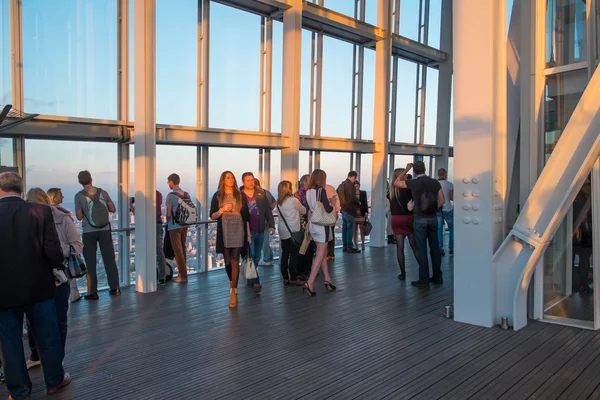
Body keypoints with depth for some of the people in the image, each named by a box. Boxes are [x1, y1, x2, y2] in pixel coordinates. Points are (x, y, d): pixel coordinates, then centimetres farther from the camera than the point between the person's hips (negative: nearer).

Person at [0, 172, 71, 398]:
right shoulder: (40, 211, -11)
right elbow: (53, 250, -15)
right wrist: (57, 266, 5)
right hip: (38, 286, 0)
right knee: (48, 336, 15)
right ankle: (54, 381, 30)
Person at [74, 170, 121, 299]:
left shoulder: (79, 196, -7)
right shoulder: (102, 192, 0)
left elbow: (79, 217, -5)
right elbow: (113, 209, 3)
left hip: (89, 232, -2)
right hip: (104, 230, 2)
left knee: (90, 262, 7)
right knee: (109, 259, 10)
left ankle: (93, 292, 8)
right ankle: (115, 288, 14)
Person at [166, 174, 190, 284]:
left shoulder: (171, 196, -13)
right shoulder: (186, 195, 5)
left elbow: (168, 214, -10)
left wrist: (168, 223, 7)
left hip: (174, 226, -6)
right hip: (184, 225, 6)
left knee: (178, 250, 0)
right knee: (183, 249, 15)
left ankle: (183, 276, 1)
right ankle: (182, 273, 22)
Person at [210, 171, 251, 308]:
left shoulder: (240, 195, 4)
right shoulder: (217, 196, 3)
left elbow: (246, 215, 5)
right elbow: (212, 216, 2)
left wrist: (248, 234, 2)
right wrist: (222, 210, -18)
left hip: (238, 232, -1)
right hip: (224, 233, 1)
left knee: (235, 261, -6)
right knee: (227, 261, 9)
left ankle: (233, 293, -5)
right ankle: (232, 283, 36)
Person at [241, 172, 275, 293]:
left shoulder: (261, 193, 5)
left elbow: (268, 210, 7)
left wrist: (271, 225, 0)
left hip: (260, 230, 4)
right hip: (248, 231, -4)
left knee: (257, 257, 12)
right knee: (251, 256, -6)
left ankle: (250, 279, 26)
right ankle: (255, 281, -1)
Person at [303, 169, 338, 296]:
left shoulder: (308, 191, 4)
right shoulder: (321, 190, -15)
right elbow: (328, 209, -18)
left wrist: (328, 201, 13)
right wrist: (333, 203, 1)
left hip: (312, 224, 7)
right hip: (322, 225, -7)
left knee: (322, 252, 18)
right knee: (320, 254, -2)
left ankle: (327, 279, 22)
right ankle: (310, 283, -9)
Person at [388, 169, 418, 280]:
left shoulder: (390, 190, 4)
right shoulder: (406, 189, -12)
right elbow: (410, 208, -15)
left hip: (395, 219, 4)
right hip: (407, 218, -4)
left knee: (400, 247, 5)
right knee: (415, 246, 6)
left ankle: (402, 273, 7)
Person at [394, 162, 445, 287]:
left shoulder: (413, 183, -9)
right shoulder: (434, 182, 2)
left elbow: (396, 182, 6)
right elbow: (442, 200, 4)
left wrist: (406, 170, 10)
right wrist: (433, 209, 12)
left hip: (420, 219, -4)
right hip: (433, 218, 4)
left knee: (422, 250, 0)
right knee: (434, 248, 11)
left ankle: (424, 280, 3)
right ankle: (437, 277, 19)